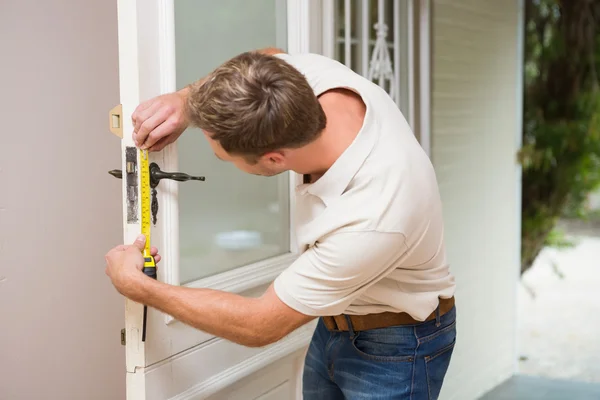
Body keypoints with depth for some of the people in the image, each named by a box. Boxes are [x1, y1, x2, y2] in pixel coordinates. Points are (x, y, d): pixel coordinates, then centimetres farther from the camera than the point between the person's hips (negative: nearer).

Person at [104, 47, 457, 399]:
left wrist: (136, 286, -15)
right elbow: (272, 57, 6)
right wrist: (187, 99, -12)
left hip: (392, 345, -6)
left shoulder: (369, 223, -39)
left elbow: (261, 325, -25)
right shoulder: (313, 74, -22)